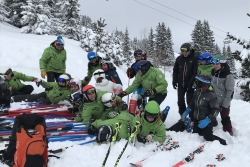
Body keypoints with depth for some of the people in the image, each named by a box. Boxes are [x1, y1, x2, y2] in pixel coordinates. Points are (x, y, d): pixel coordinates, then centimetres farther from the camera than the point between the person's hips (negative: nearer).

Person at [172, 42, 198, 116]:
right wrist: (174, 81, 0)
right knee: (180, 101, 7)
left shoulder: (194, 59, -10)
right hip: (180, 84, 4)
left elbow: (195, 72, -11)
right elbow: (175, 70, 8)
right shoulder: (179, 58, 0)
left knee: (190, 101, -1)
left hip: (190, 85, -3)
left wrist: (191, 83, -17)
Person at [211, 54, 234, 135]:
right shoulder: (213, 73, 4)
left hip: (223, 103, -7)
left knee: (225, 119, 4)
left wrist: (225, 105, -18)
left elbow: (230, 92, -17)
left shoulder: (228, 76, -17)